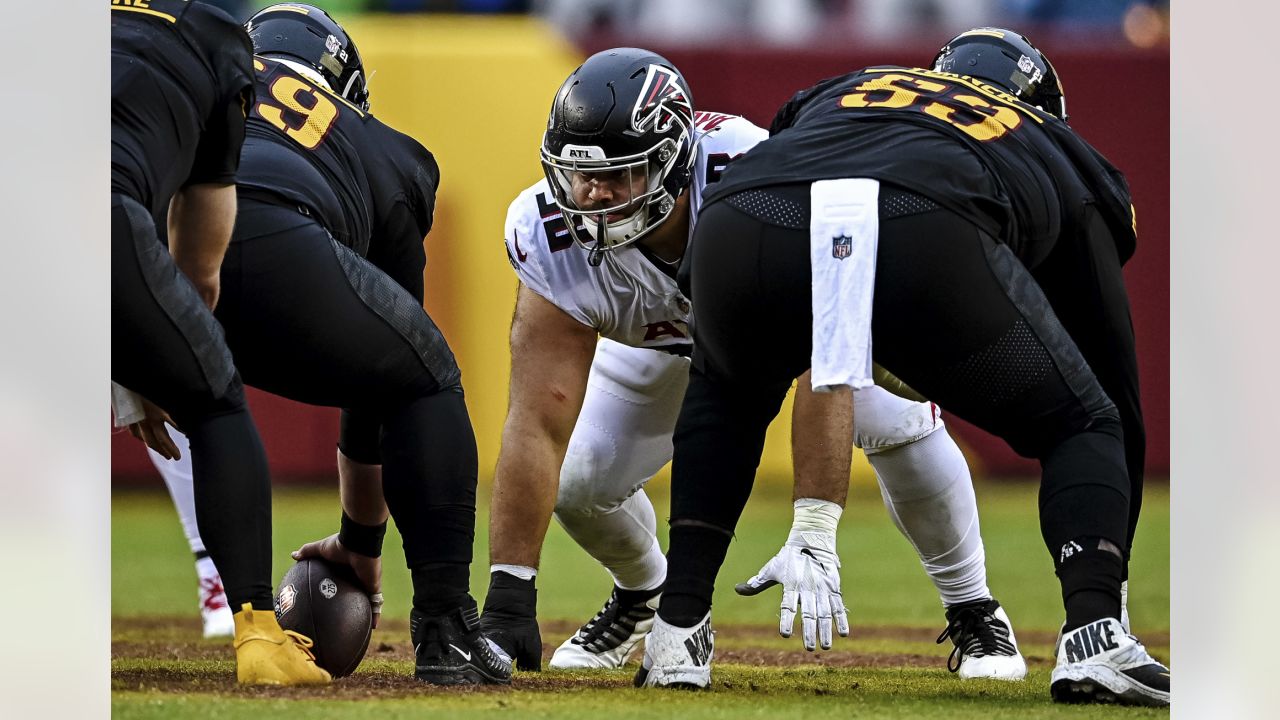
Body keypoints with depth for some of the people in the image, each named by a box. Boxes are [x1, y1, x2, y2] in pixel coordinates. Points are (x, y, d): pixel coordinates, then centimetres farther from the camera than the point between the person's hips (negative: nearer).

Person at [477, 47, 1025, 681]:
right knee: (578, 480, -11)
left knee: (897, 424, -23)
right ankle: (641, 594, 25)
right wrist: (507, 597, -41)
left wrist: (813, 538, -54)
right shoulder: (551, 237, -37)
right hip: (662, 333, 3)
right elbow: (538, 422, -37)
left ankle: (972, 611, 3)